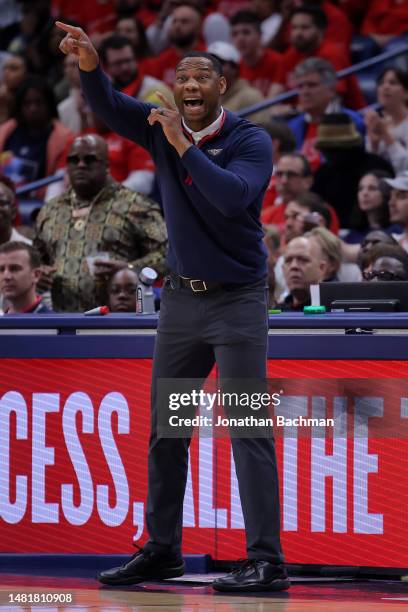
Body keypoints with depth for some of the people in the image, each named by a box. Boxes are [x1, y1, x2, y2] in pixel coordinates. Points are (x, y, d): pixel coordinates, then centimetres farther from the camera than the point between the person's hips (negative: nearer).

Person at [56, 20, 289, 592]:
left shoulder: (250, 140, -12)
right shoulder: (163, 126, 2)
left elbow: (233, 197, -28)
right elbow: (109, 106, -12)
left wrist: (184, 146, -27)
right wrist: (90, 63, -32)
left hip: (238, 300, -6)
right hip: (181, 297, 6)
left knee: (249, 428, -10)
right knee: (166, 430, 12)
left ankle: (266, 561, -12)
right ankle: (162, 550, 22)